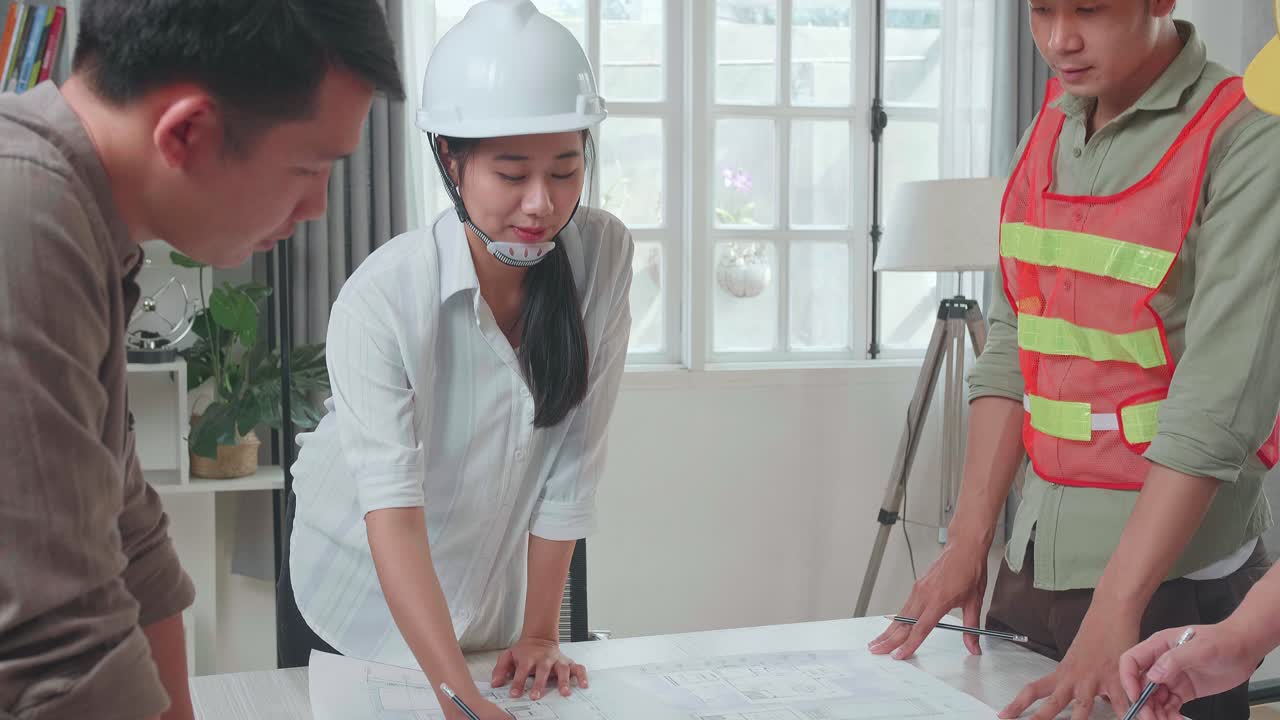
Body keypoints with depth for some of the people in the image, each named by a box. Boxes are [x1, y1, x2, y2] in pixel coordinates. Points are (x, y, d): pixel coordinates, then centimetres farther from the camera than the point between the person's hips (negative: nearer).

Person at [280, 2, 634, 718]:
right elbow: (393, 508, -35)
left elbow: (574, 460, -15)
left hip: (497, 591, 2)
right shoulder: (383, 297, -29)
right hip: (363, 598, -2)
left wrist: (540, 632, -12)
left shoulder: (605, 255, -19)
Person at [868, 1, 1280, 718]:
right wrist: (969, 543, 0)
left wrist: (1114, 610, -26)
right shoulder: (1050, 130, 7)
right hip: (1033, 555, 6)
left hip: (1170, 572, -6)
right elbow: (1014, 346, 7)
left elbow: (1220, 403, -21)